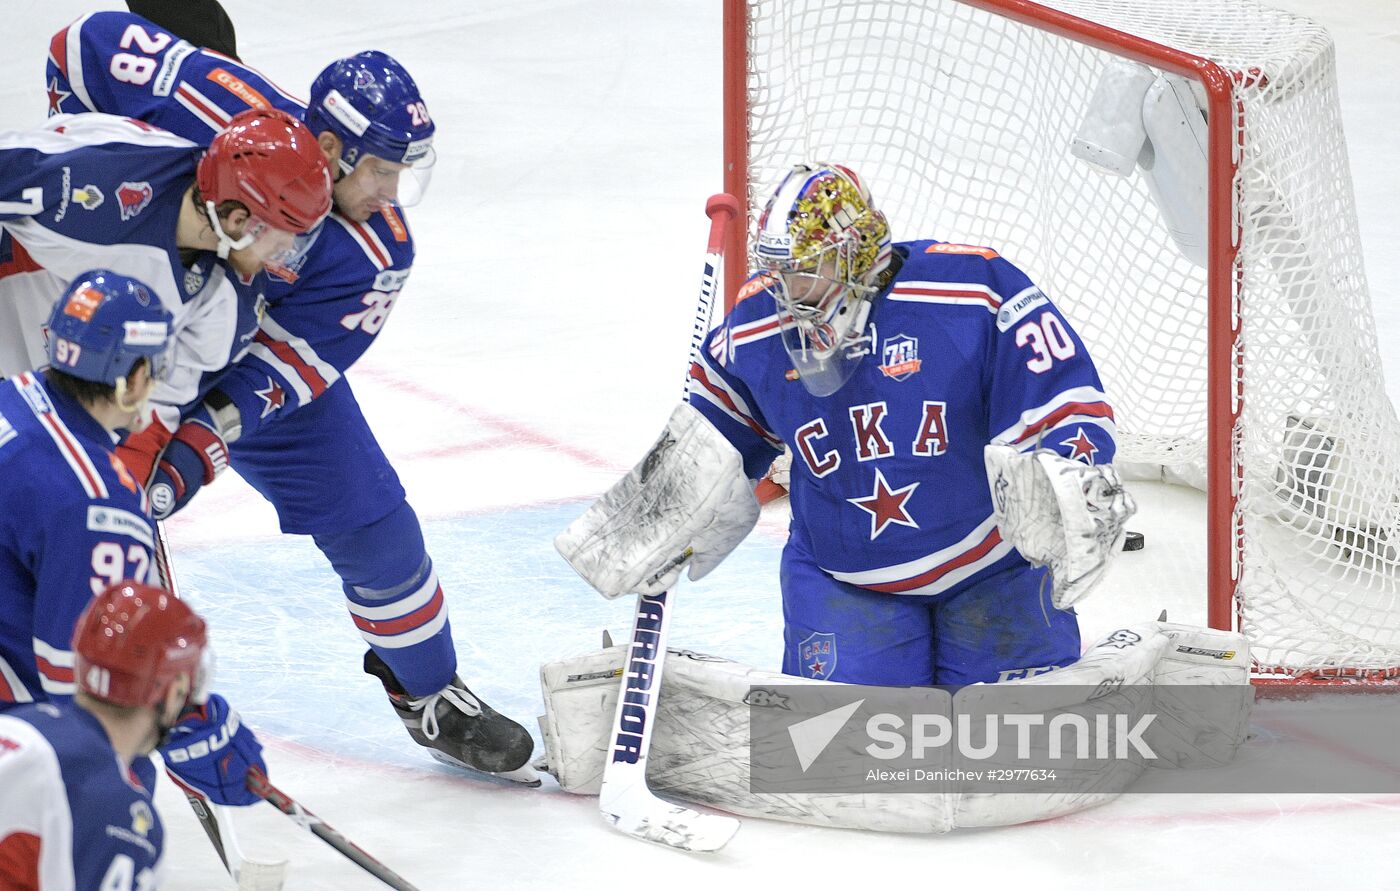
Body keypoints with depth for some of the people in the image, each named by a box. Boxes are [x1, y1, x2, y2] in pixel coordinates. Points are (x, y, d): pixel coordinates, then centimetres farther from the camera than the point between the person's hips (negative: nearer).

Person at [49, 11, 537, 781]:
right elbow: (90, 42, -19)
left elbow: (276, 371, -26)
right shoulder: (214, 104, -33)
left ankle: (431, 698, 26)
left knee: (374, 526, 3)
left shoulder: (376, 252, -23)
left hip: (261, 360, 3)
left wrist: (196, 447, -38)